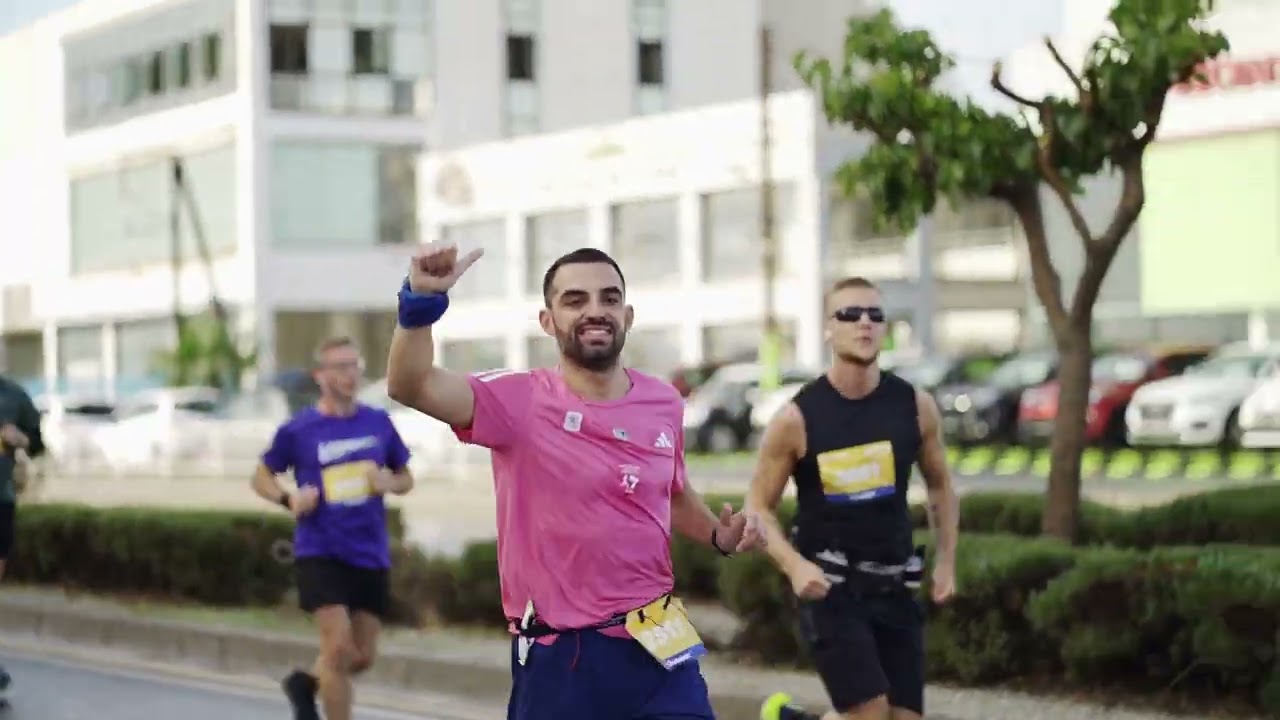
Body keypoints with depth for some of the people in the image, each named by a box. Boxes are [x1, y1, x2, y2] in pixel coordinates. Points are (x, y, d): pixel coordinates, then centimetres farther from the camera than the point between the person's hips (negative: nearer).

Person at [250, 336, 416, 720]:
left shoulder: (378, 423, 4)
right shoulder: (298, 430, -4)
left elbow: (405, 478, 15)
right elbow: (262, 477, 7)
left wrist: (390, 483, -8)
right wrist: (289, 499, -13)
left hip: (371, 555, 4)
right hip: (321, 553, -4)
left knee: (363, 656, 8)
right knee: (339, 648, -14)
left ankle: (306, 682, 37)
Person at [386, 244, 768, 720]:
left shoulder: (663, 403, 5)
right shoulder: (521, 401, -10)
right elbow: (411, 386, -26)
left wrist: (720, 535, 5)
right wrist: (422, 300, -43)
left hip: (658, 644, 3)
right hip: (557, 656, -3)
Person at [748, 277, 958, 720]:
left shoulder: (915, 406, -1)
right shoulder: (797, 418, -10)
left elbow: (939, 484, 17)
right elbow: (758, 507, -3)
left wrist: (946, 560, 11)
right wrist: (793, 564, -19)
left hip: (895, 584, 4)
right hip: (829, 585, -4)